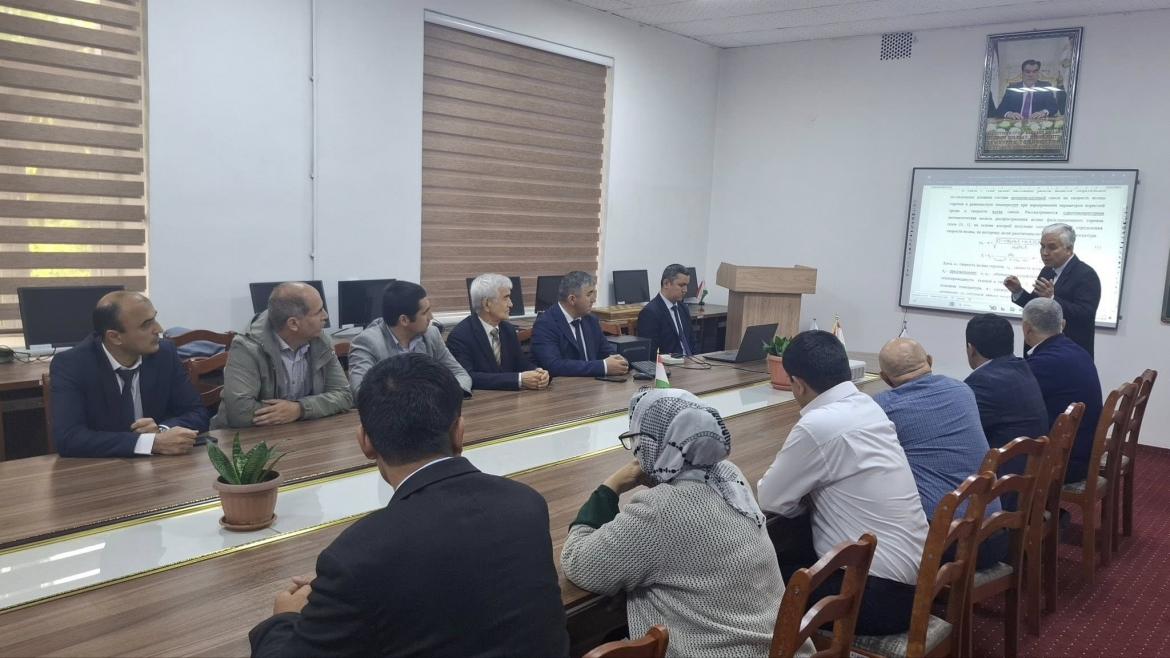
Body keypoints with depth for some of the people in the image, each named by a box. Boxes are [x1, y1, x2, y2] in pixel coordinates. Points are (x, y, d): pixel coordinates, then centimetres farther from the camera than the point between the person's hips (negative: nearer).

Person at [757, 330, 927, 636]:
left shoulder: (817, 425, -20)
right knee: (789, 554, 19)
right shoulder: (868, 406, 5)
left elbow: (771, 500, -9)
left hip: (880, 594, -8)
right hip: (913, 579, 8)